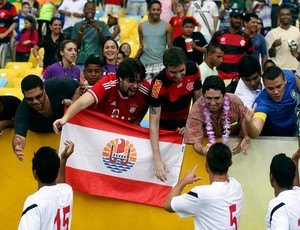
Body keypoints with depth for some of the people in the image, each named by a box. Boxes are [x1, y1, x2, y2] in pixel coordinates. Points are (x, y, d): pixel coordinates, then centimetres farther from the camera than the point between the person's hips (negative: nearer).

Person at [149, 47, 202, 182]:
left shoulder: (193, 69, -21)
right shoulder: (159, 84, -33)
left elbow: (198, 100, -3)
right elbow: (154, 123, -33)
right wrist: (157, 160, -40)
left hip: (185, 122, 4)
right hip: (165, 125, -3)